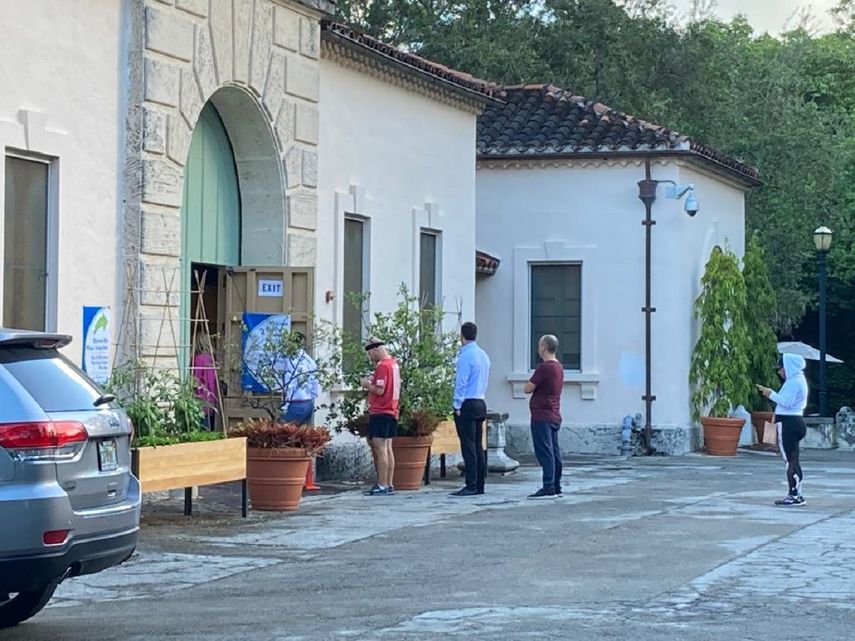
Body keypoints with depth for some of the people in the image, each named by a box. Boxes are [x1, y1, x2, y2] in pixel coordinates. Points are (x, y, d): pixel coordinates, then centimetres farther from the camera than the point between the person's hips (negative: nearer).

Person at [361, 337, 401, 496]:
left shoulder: (383, 366, -15)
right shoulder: (394, 363, 14)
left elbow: (380, 390, -19)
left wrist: (367, 385, -4)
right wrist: (372, 381, 13)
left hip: (380, 412, -9)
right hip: (391, 411, 9)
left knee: (380, 448, -8)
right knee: (387, 448, 11)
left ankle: (382, 486, -10)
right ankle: (389, 485, 12)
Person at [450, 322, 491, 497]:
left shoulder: (466, 355, -13)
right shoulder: (483, 355, 13)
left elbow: (461, 382, -14)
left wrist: (457, 405, -10)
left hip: (467, 404, -8)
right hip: (480, 402, 8)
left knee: (468, 446, -8)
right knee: (478, 446, 10)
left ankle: (471, 486, -9)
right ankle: (480, 485, 11)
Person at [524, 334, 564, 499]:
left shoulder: (544, 367, -16)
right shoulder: (558, 367, 13)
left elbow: (527, 389, -12)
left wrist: (531, 386, 5)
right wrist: (537, 387, 8)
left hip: (542, 416, -9)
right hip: (554, 416, 9)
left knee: (545, 452, -10)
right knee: (554, 453, 11)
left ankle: (548, 488, -13)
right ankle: (556, 487, 14)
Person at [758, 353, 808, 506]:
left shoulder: (794, 382, -14)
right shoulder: (797, 380, 19)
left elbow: (787, 403, -20)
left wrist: (772, 394, -16)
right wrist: (771, 393, 16)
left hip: (788, 423, -11)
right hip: (792, 422, 11)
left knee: (790, 460, -9)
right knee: (792, 460, 13)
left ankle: (795, 495, -8)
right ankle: (795, 494, 16)